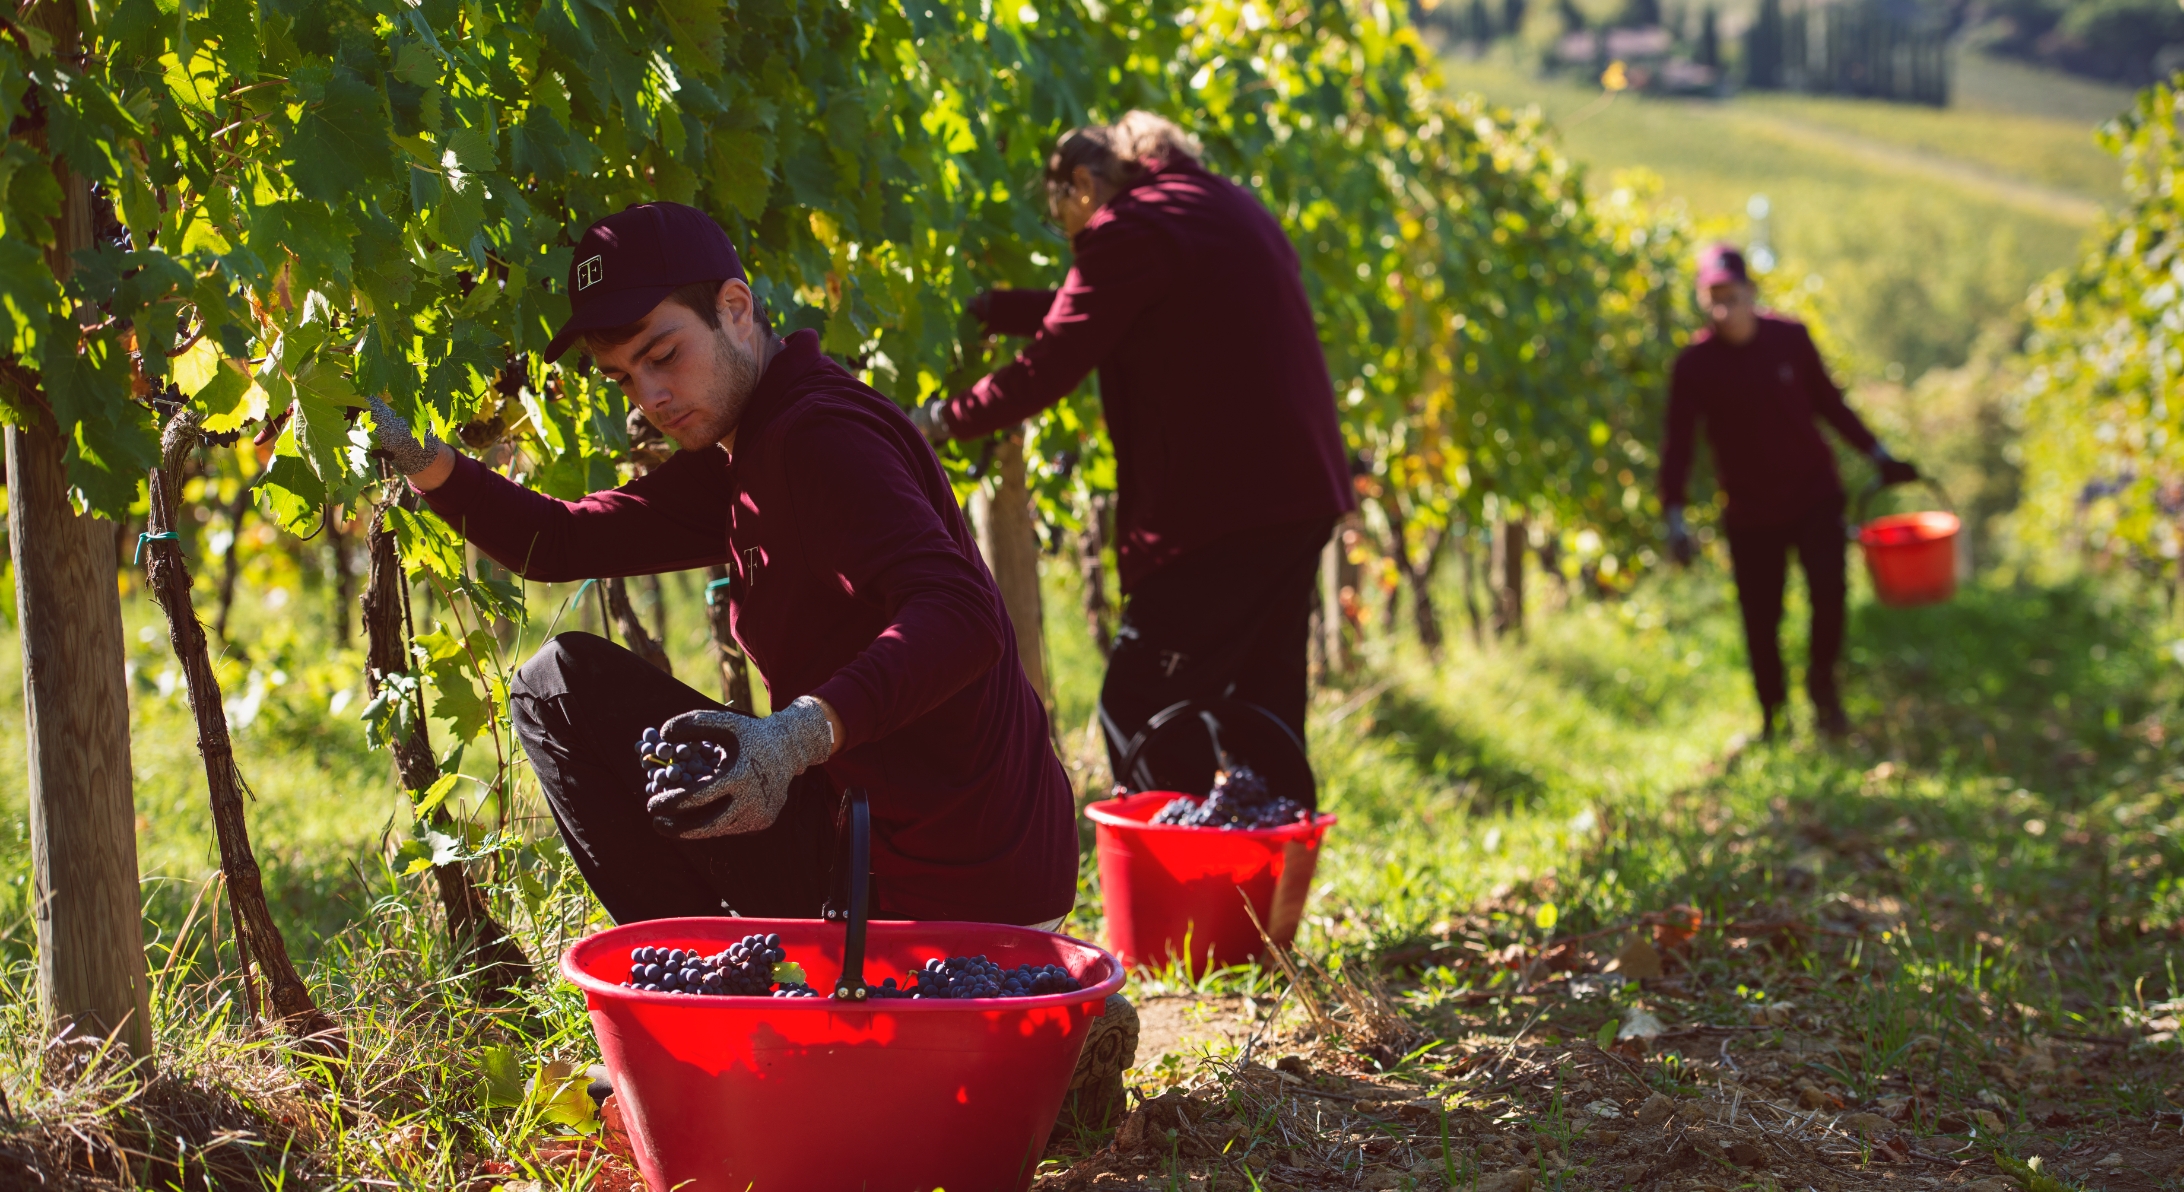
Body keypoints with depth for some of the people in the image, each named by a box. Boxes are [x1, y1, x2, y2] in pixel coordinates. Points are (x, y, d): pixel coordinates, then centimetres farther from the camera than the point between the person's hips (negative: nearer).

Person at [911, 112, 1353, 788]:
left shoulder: (1130, 231, -8)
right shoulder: (1225, 206, 20)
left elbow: (1051, 366, -10)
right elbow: (1092, 313, 27)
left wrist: (944, 420, 2)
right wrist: (985, 309, 29)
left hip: (1220, 504, -9)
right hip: (1301, 491, 9)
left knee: (1136, 709, -6)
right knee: (1263, 711, 15)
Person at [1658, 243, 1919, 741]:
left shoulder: (1789, 338, -3)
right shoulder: (1694, 365, -9)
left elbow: (1828, 402, 11)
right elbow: (1678, 444, -10)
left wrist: (1878, 455, 11)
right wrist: (1675, 517, -21)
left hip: (1814, 495, 1)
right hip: (1750, 511, -1)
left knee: (1828, 594, -15)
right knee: (1760, 621, 2)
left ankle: (1822, 682, 13)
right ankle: (1772, 718, 23)